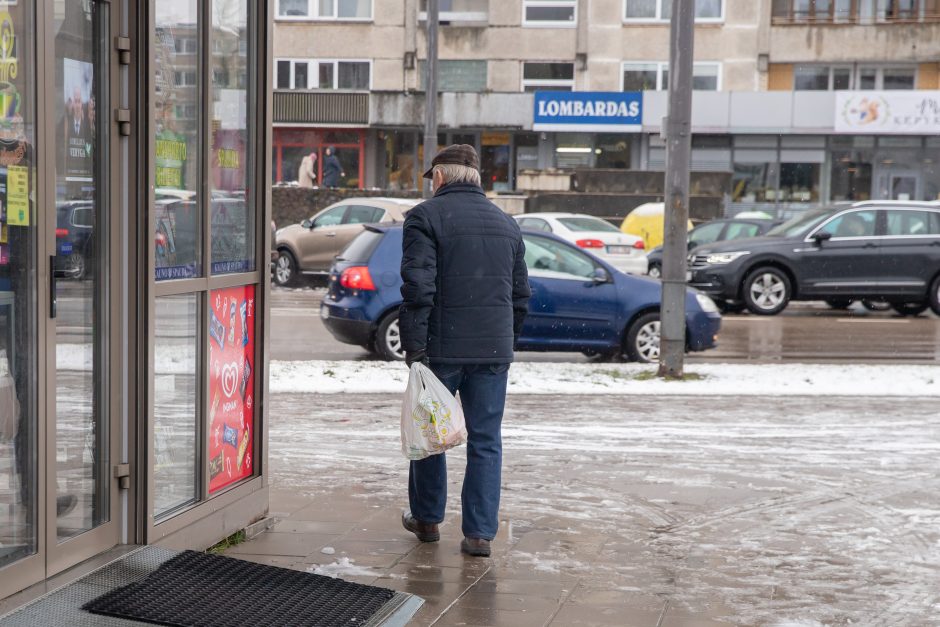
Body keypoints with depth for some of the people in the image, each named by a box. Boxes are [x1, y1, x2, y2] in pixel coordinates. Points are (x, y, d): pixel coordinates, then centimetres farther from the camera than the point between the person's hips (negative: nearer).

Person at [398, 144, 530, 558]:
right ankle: (479, 532, 5)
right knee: (486, 441, 6)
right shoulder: (506, 224, 15)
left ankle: (427, 519, 25)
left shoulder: (426, 216, -5)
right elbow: (520, 294, 18)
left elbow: (418, 287, -14)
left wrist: (414, 347, -13)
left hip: (442, 349, -4)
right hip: (494, 352, 4)